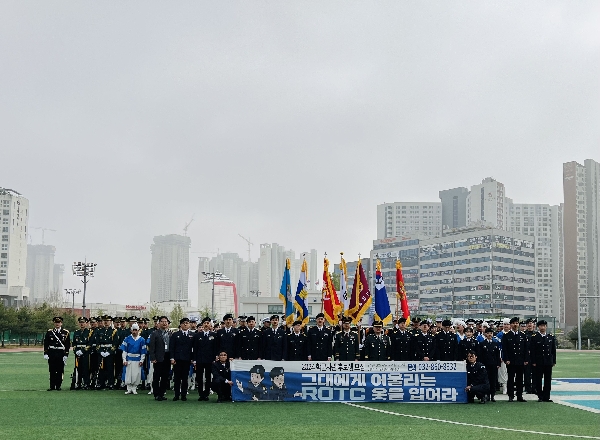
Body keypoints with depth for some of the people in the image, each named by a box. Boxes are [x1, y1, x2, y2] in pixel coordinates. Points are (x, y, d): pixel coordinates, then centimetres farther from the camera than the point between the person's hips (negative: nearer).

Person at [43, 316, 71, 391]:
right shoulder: (49, 332, 7)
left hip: (61, 353, -1)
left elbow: (68, 345, 2)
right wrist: (45, 353, -2)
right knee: (52, 371, 3)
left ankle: (58, 386, 10)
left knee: (60, 371, 2)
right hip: (51, 353, 1)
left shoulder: (66, 332, 4)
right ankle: (52, 386, 8)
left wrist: (66, 355, -4)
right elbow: (45, 343, 6)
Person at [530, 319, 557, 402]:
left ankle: (546, 397, 10)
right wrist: (533, 362, -9)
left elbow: (554, 350, 11)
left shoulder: (551, 337, 9)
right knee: (538, 380, 0)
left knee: (548, 380, 4)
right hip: (538, 363, -3)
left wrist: (554, 361, 6)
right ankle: (540, 396, 8)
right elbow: (532, 351, -4)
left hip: (548, 362, 3)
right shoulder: (534, 337, -2)